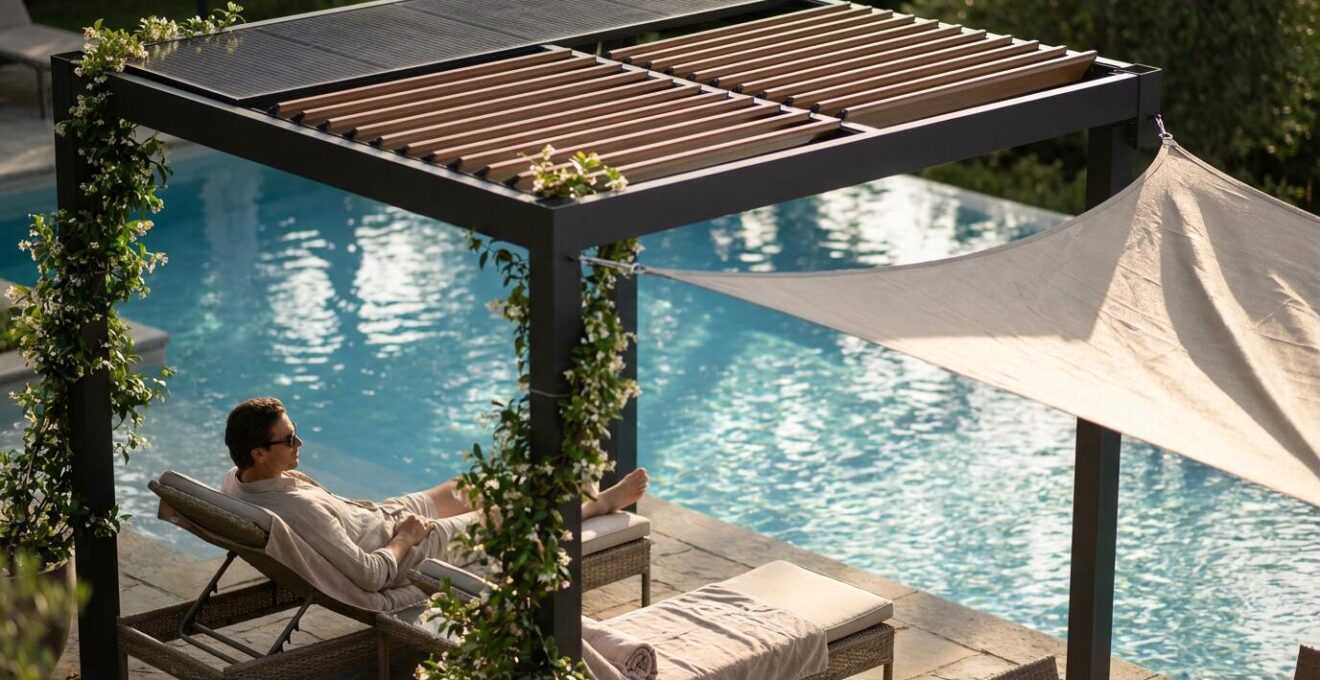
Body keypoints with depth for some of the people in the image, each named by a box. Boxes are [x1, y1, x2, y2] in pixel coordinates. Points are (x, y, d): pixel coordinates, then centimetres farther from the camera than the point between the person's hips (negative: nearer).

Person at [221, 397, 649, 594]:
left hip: (379, 515, 9)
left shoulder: (236, 481, -14)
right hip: (410, 550, -9)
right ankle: (602, 503, 43)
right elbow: (371, 576, -37)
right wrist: (404, 539, -21)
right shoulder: (297, 510, -42)